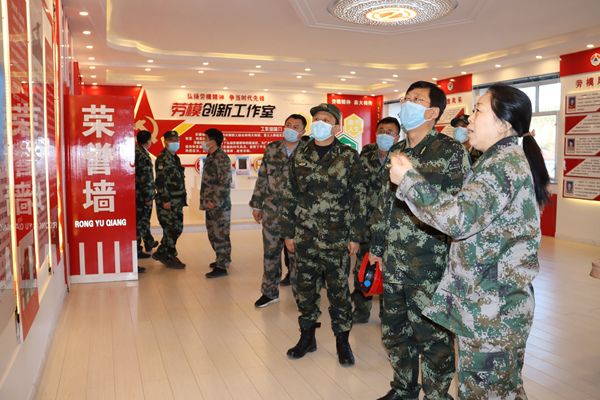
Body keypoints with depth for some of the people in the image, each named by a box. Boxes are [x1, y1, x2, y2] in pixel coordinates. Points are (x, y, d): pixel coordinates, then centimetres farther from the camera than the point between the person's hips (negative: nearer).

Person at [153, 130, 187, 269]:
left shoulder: (175, 158, 16)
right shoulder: (162, 158, -12)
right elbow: (160, 181, -18)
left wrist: (183, 196, 18)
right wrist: (165, 200, -20)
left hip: (177, 201, 9)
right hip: (168, 202, -9)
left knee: (177, 229, 13)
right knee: (172, 229, -3)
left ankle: (161, 253, 25)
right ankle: (169, 257, 9)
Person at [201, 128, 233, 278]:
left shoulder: (222, 158, -14)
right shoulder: (210, 157, 15)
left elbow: (225, 183, -19)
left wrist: (215, 202, -19)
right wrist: (205, 201, 15)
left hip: (220, 205, -9)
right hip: (210, 204, 9)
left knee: (220, 235, -4)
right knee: (213, 234, 17)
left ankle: (222, 267, 3)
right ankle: (222, 259, 31)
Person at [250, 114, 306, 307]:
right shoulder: (271, 149, 6)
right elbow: (262, 178, 10)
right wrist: (256, 204, 10)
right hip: (272, 211, 3)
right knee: (270, 253, 12)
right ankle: (270, 292, 28)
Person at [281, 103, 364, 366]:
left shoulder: (349, 157, -2)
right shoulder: (300, 156, 6)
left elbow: (357, 199, -2)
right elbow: (290, 196, 9)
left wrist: (355, 236, -5)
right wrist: (288, 233, 7)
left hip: (337, 238, -3)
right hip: (304, 237, 3)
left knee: (339, 290, 6)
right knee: (305, 288, 12)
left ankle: (342, 341, 23)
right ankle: (307, 337, 28)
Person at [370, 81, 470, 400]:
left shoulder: (450, 152, -7)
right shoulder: (395, 151, 11)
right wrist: (376, 246, 17)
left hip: (430, 267, -6)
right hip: (393, 264, 7)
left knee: (432, 337, 7)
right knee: (394, 331, 19)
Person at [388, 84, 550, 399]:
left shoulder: (503, 164, -18)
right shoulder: (510, 160, 14)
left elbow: (460, 218, -30)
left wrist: (408, 178, -24)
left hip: (489, 308, -10)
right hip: (498, 304, 10)